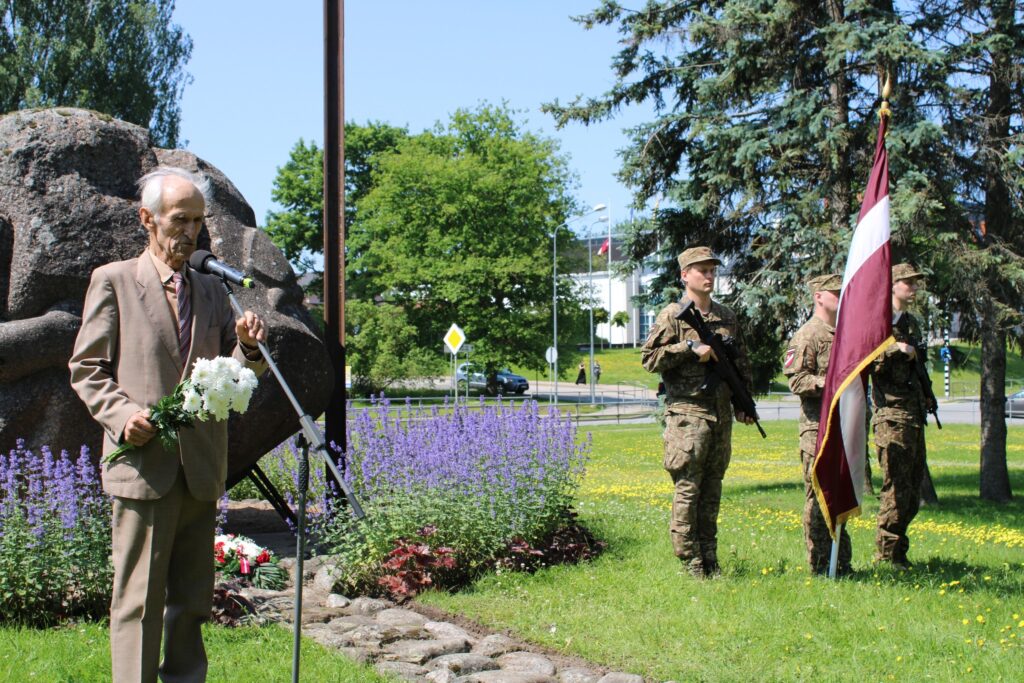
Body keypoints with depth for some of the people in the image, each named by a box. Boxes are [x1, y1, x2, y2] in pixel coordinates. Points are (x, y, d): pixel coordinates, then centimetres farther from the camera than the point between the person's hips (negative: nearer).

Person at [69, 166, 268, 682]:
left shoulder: (212, 290, 16)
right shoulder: (113, 280, 4)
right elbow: (86, 369, 2)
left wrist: (249, 348, -9)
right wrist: (122, 415, -14)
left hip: (201, 470, 5)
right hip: (142, 465, -5)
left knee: (192, 601, 11)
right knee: (139, 600, -4)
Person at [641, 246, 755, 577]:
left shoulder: (727, 317, 16)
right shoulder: (672, 315, -2)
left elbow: (742, 364, 23)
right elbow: (649, 358, -9)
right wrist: (690, 347, -16)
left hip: (721, 415, 6)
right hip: (687, 414, -6)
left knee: (712, 490, 10)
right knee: (687, 489, -5)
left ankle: (710, 561, 16)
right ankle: (690, 563, 0)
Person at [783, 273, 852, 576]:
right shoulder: (807, 336, -7)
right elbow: (796, 380, -15)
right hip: (817, 426, -8)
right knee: (818, 495, -4)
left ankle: (841, 562, 20)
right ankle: (820, 565, 1)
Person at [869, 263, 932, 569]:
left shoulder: (913, 323, 19)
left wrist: (927, 397, 21)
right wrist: (893, 348, -23)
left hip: (915, 414, 9)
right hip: (892, 414, -8)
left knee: (913, 487, 10)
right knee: (896, 487, -10)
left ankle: (898, 553, 17)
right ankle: (887, 554, -3)